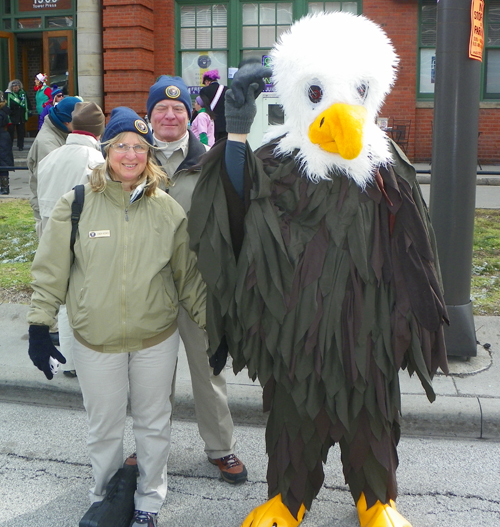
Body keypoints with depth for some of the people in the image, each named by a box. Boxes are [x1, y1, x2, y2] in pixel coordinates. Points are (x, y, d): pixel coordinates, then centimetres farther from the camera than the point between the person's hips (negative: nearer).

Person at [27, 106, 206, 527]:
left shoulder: (167, 208, -3)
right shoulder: (77, 204, -8)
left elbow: (188, 275, 4)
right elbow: (51, 271, -2)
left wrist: (211, 323, 4)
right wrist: (40, 325, -5)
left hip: (157, 338, 1)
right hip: (96, 340, -1)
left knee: (154, 423, 16)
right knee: (104, 428, 15)